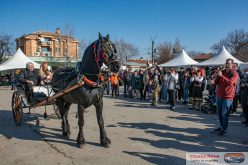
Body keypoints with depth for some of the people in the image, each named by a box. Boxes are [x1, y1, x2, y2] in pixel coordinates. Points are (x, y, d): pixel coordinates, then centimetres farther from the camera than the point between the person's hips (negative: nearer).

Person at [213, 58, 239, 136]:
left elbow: (230, 82, -22)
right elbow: (215, 82, 7)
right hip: (219, 95, 6)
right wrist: (217, 75, -10)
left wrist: (221, 76, -23)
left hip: (227, 97, -6)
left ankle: (224, 129, 4)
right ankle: (221, 126, 28)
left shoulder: (234, 73, -5)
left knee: (224, 114, -5)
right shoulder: (222, 71, 10)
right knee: (219, 113, 14)